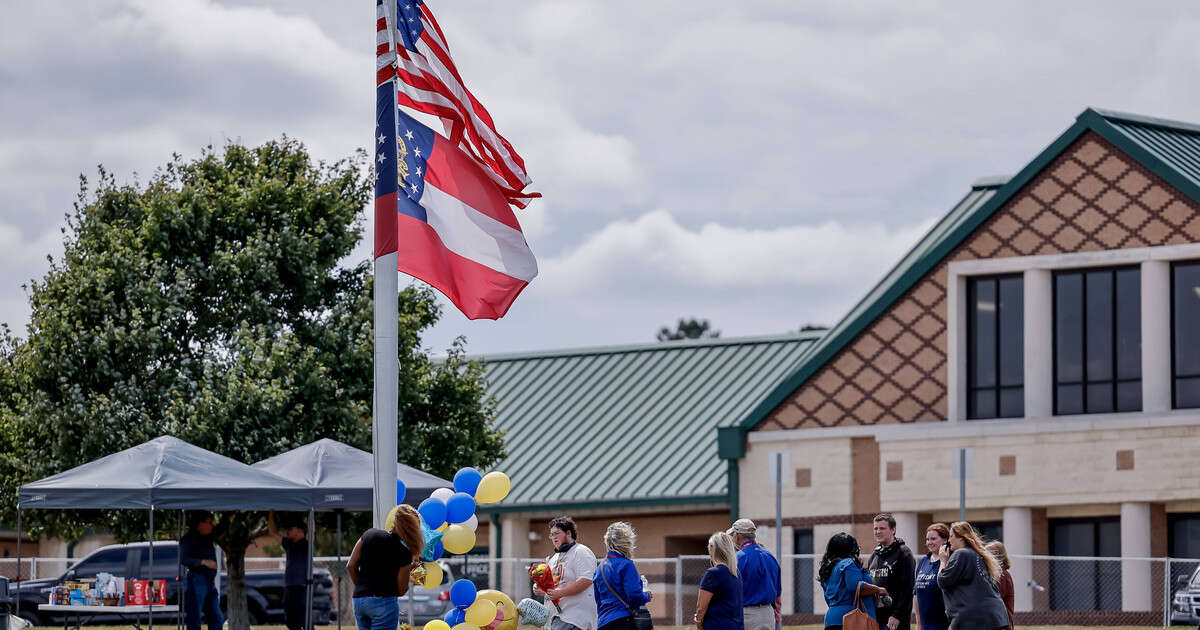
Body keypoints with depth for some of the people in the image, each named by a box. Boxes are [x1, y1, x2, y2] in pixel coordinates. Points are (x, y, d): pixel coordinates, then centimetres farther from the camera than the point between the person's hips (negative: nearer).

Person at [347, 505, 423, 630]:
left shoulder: (369, 534, 3)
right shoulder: (404, 553, -8)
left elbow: (351, 566, 6)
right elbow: (401, 590, -3)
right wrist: (410, 569, 10)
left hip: (358, 601, 6)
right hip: (383, 601, -6)